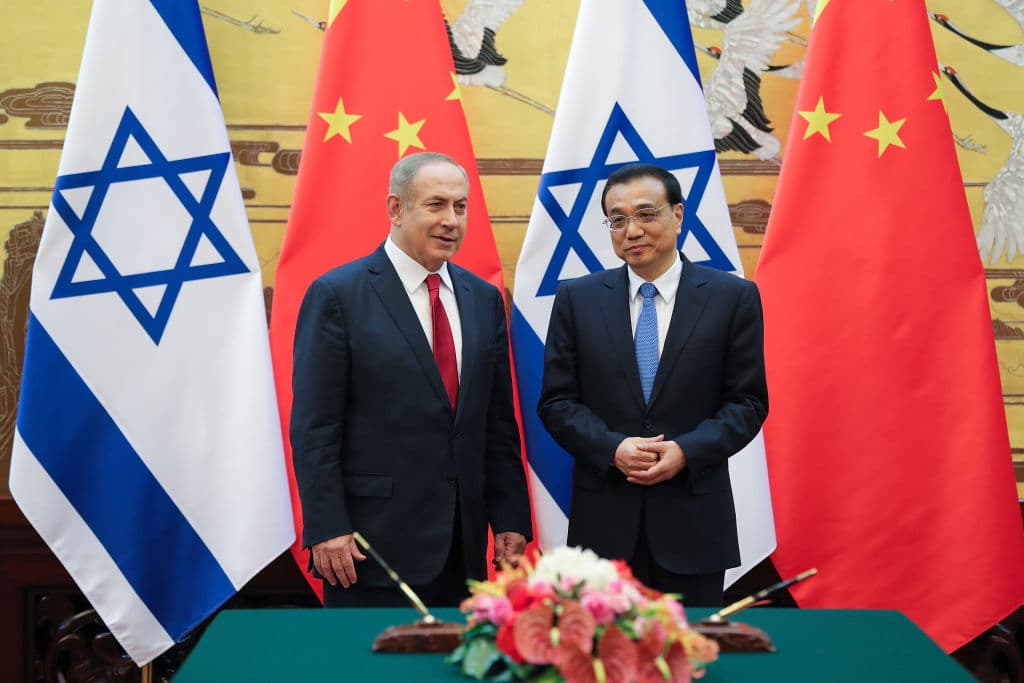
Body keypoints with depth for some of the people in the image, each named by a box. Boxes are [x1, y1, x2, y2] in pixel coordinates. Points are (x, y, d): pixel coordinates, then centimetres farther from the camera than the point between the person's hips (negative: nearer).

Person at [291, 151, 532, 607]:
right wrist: (327, 529, -14)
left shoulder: (483, 298, 11)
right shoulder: (337, 295, -6)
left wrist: (510, 518, 8)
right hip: (372, 545, -5)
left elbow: (498, 421, 12)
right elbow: (314, 426, -9)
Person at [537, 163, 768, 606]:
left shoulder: (733, 297, 1)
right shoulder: (576, 299, 4)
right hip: (603, 518, 1)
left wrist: (687, 451, -15)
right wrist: (613, 448, -13)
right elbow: (556, 401, 4)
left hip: (693, 518, -1)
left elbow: (748, 401, 1)